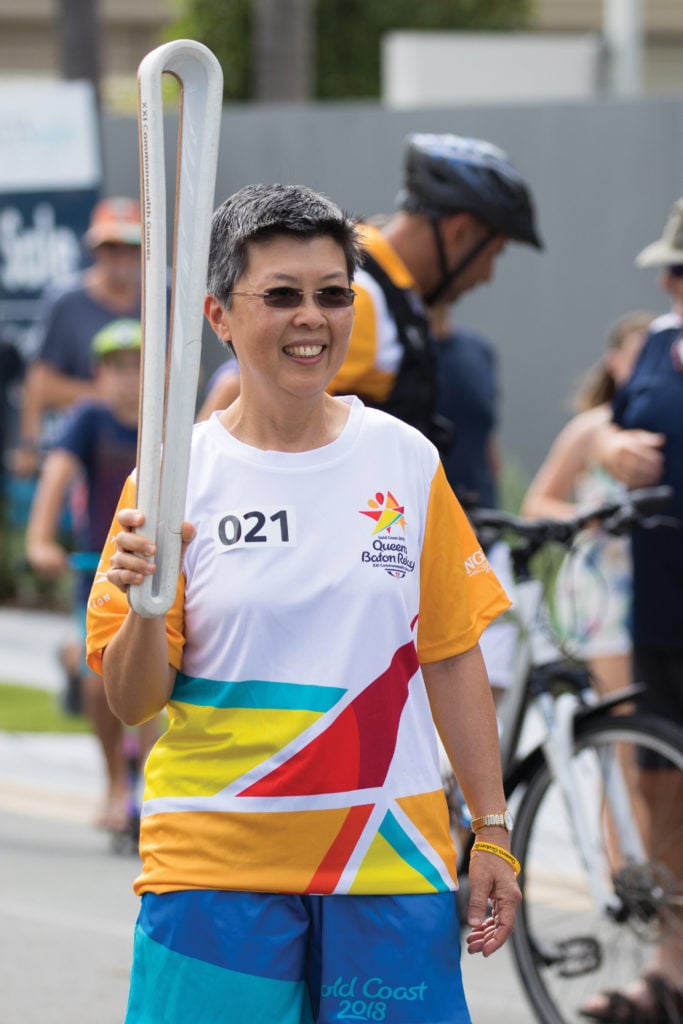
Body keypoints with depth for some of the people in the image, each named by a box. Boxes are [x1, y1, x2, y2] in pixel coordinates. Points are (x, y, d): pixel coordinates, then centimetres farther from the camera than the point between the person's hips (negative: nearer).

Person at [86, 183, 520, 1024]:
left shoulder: (407, 461, 4)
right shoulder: (174, 479, -2)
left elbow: (450, 655, 10)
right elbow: (132, 701, -2)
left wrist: (492, 830, 7)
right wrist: (145, 605, -22)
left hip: (391, 856, 2)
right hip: (216, 863, -2)